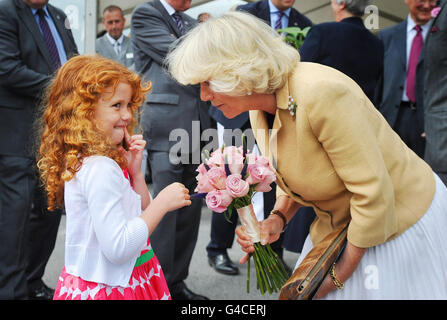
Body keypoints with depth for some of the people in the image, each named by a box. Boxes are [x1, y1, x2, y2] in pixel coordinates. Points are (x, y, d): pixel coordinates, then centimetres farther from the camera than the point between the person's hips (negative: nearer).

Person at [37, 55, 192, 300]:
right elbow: (118, 248, -27)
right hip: (108, 289, -9)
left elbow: (137, 217, 9)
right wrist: (163, 202, -22)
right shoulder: (101, 169, -25)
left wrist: (135, 171, -4)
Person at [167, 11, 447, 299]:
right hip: (337, 223, 7)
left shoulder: (321, 92, -31)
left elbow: (373, 194, -27)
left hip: (399, 219, -6)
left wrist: (340, 273, -16)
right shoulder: (259, 109, -6)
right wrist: (278, 219, -11)